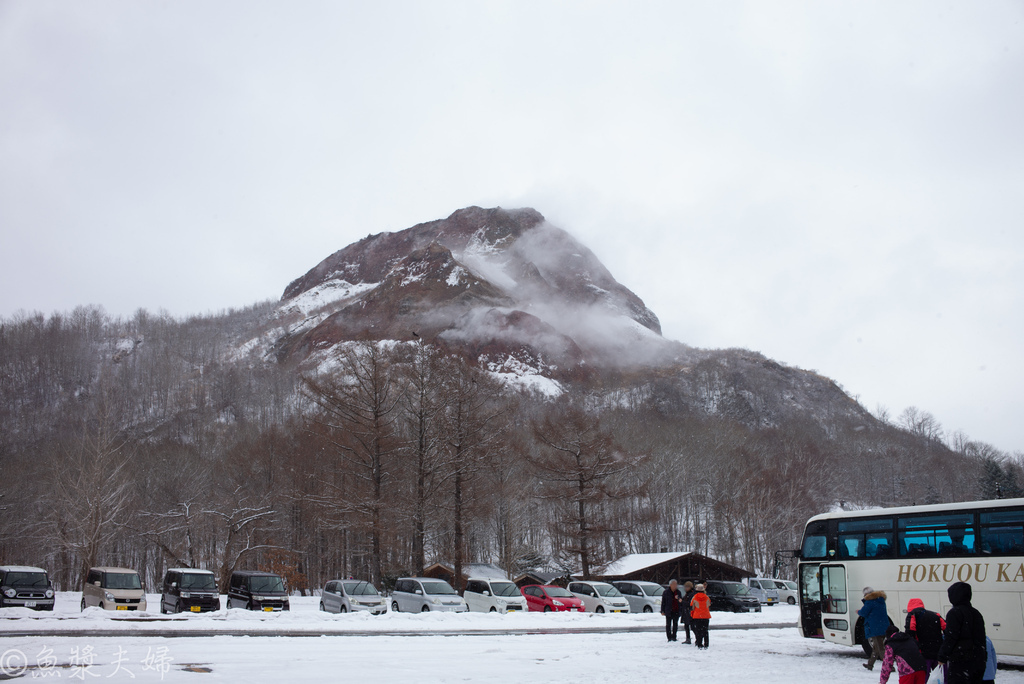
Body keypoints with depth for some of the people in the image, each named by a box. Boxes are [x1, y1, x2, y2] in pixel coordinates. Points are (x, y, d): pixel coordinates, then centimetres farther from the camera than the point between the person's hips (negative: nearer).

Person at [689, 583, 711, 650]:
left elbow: (692, 608, 1)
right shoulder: (707, 598, 1)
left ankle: (699, 645, -3)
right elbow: (709, 607, 13)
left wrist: (691, 617, 13)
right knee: (705, 631, 9)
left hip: (697, 617, -2)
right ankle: (706, 645, 9)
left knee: (698, 631, 2)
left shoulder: (694, 598, -5)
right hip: (706, 617, 2)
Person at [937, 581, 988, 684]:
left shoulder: (955, 612, -9)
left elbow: (950, 638, -14)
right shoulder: (976, 613, 16)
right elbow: (982, 638, 20)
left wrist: (942, 657, -8)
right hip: (979, 662, 8)